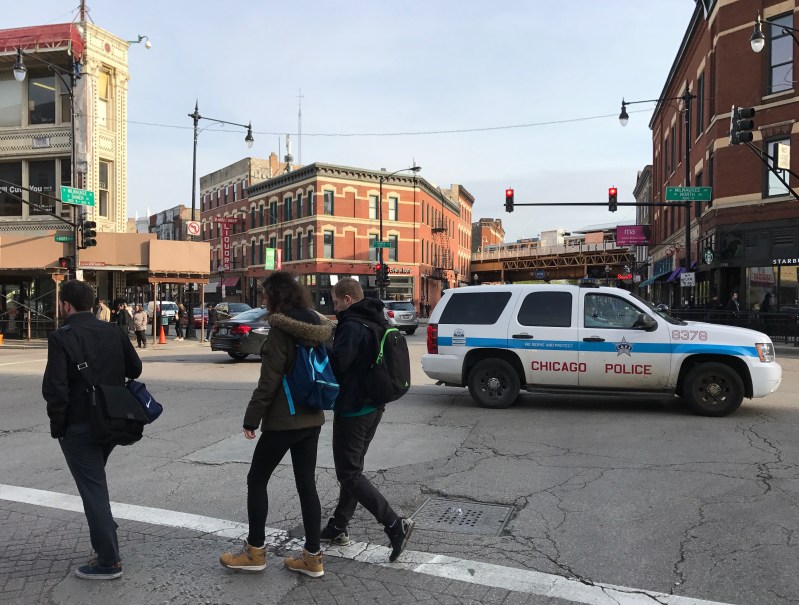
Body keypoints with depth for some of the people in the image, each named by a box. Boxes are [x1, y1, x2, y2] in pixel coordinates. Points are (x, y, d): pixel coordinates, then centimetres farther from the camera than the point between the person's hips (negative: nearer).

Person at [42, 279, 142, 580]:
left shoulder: (61, 337, -15)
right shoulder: (113, 331, 2)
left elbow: (55, 388, -21)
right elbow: (135, 369, 7)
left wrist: (57, 423, -8)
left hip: (78, 426, -6)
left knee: (93, 489, 2)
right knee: (95, 482, 26)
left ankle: (109, 561, 10)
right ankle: (104, 537, 36)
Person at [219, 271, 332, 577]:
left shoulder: (281, 330, -16)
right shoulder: (317, 326, 7)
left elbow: (268, 382, -17)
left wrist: (251, 418, -10)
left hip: (283, 420, -7)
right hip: (311, 418, 7)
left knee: (256, 481, 10)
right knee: (306, 484, 11)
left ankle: (255, 552, 19)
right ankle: (313, 556, 16)